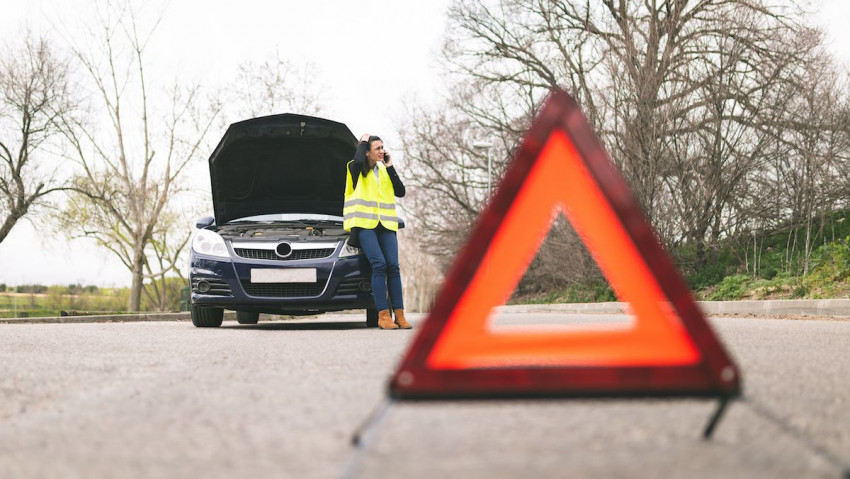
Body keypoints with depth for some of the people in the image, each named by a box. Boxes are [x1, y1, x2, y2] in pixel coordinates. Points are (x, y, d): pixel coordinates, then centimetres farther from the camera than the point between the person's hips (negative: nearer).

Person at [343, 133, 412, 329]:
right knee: (379, 264, -19)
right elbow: (358, 161, -22)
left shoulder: (384, 170, 20)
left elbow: (400, 192, 11)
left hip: (385, 225, 5)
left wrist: (390, 167, 9)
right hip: (364, 223, -5)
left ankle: (399, 314, -7)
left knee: (393, 266, -7)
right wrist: (363, 142, -4)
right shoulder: (356, 169, 4)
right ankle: (383, 315, -19)